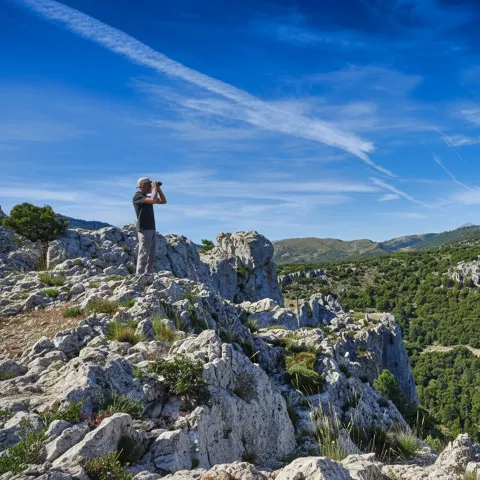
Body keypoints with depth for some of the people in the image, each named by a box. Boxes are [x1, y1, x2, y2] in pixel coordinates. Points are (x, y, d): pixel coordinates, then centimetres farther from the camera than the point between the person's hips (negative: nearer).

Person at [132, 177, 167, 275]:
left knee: (152, 255, 7)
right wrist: (155, 188, -8)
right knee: (144, 253, -10)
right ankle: (140, 275, -9)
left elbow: (163, 201, 20)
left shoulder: (148, 198, 20)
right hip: (144, 229, -9)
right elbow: (153, 200, -23)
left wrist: (158, 189, 13)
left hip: (152, 229, 9)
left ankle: (149, 274, 11)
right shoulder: (137, 196, -7)